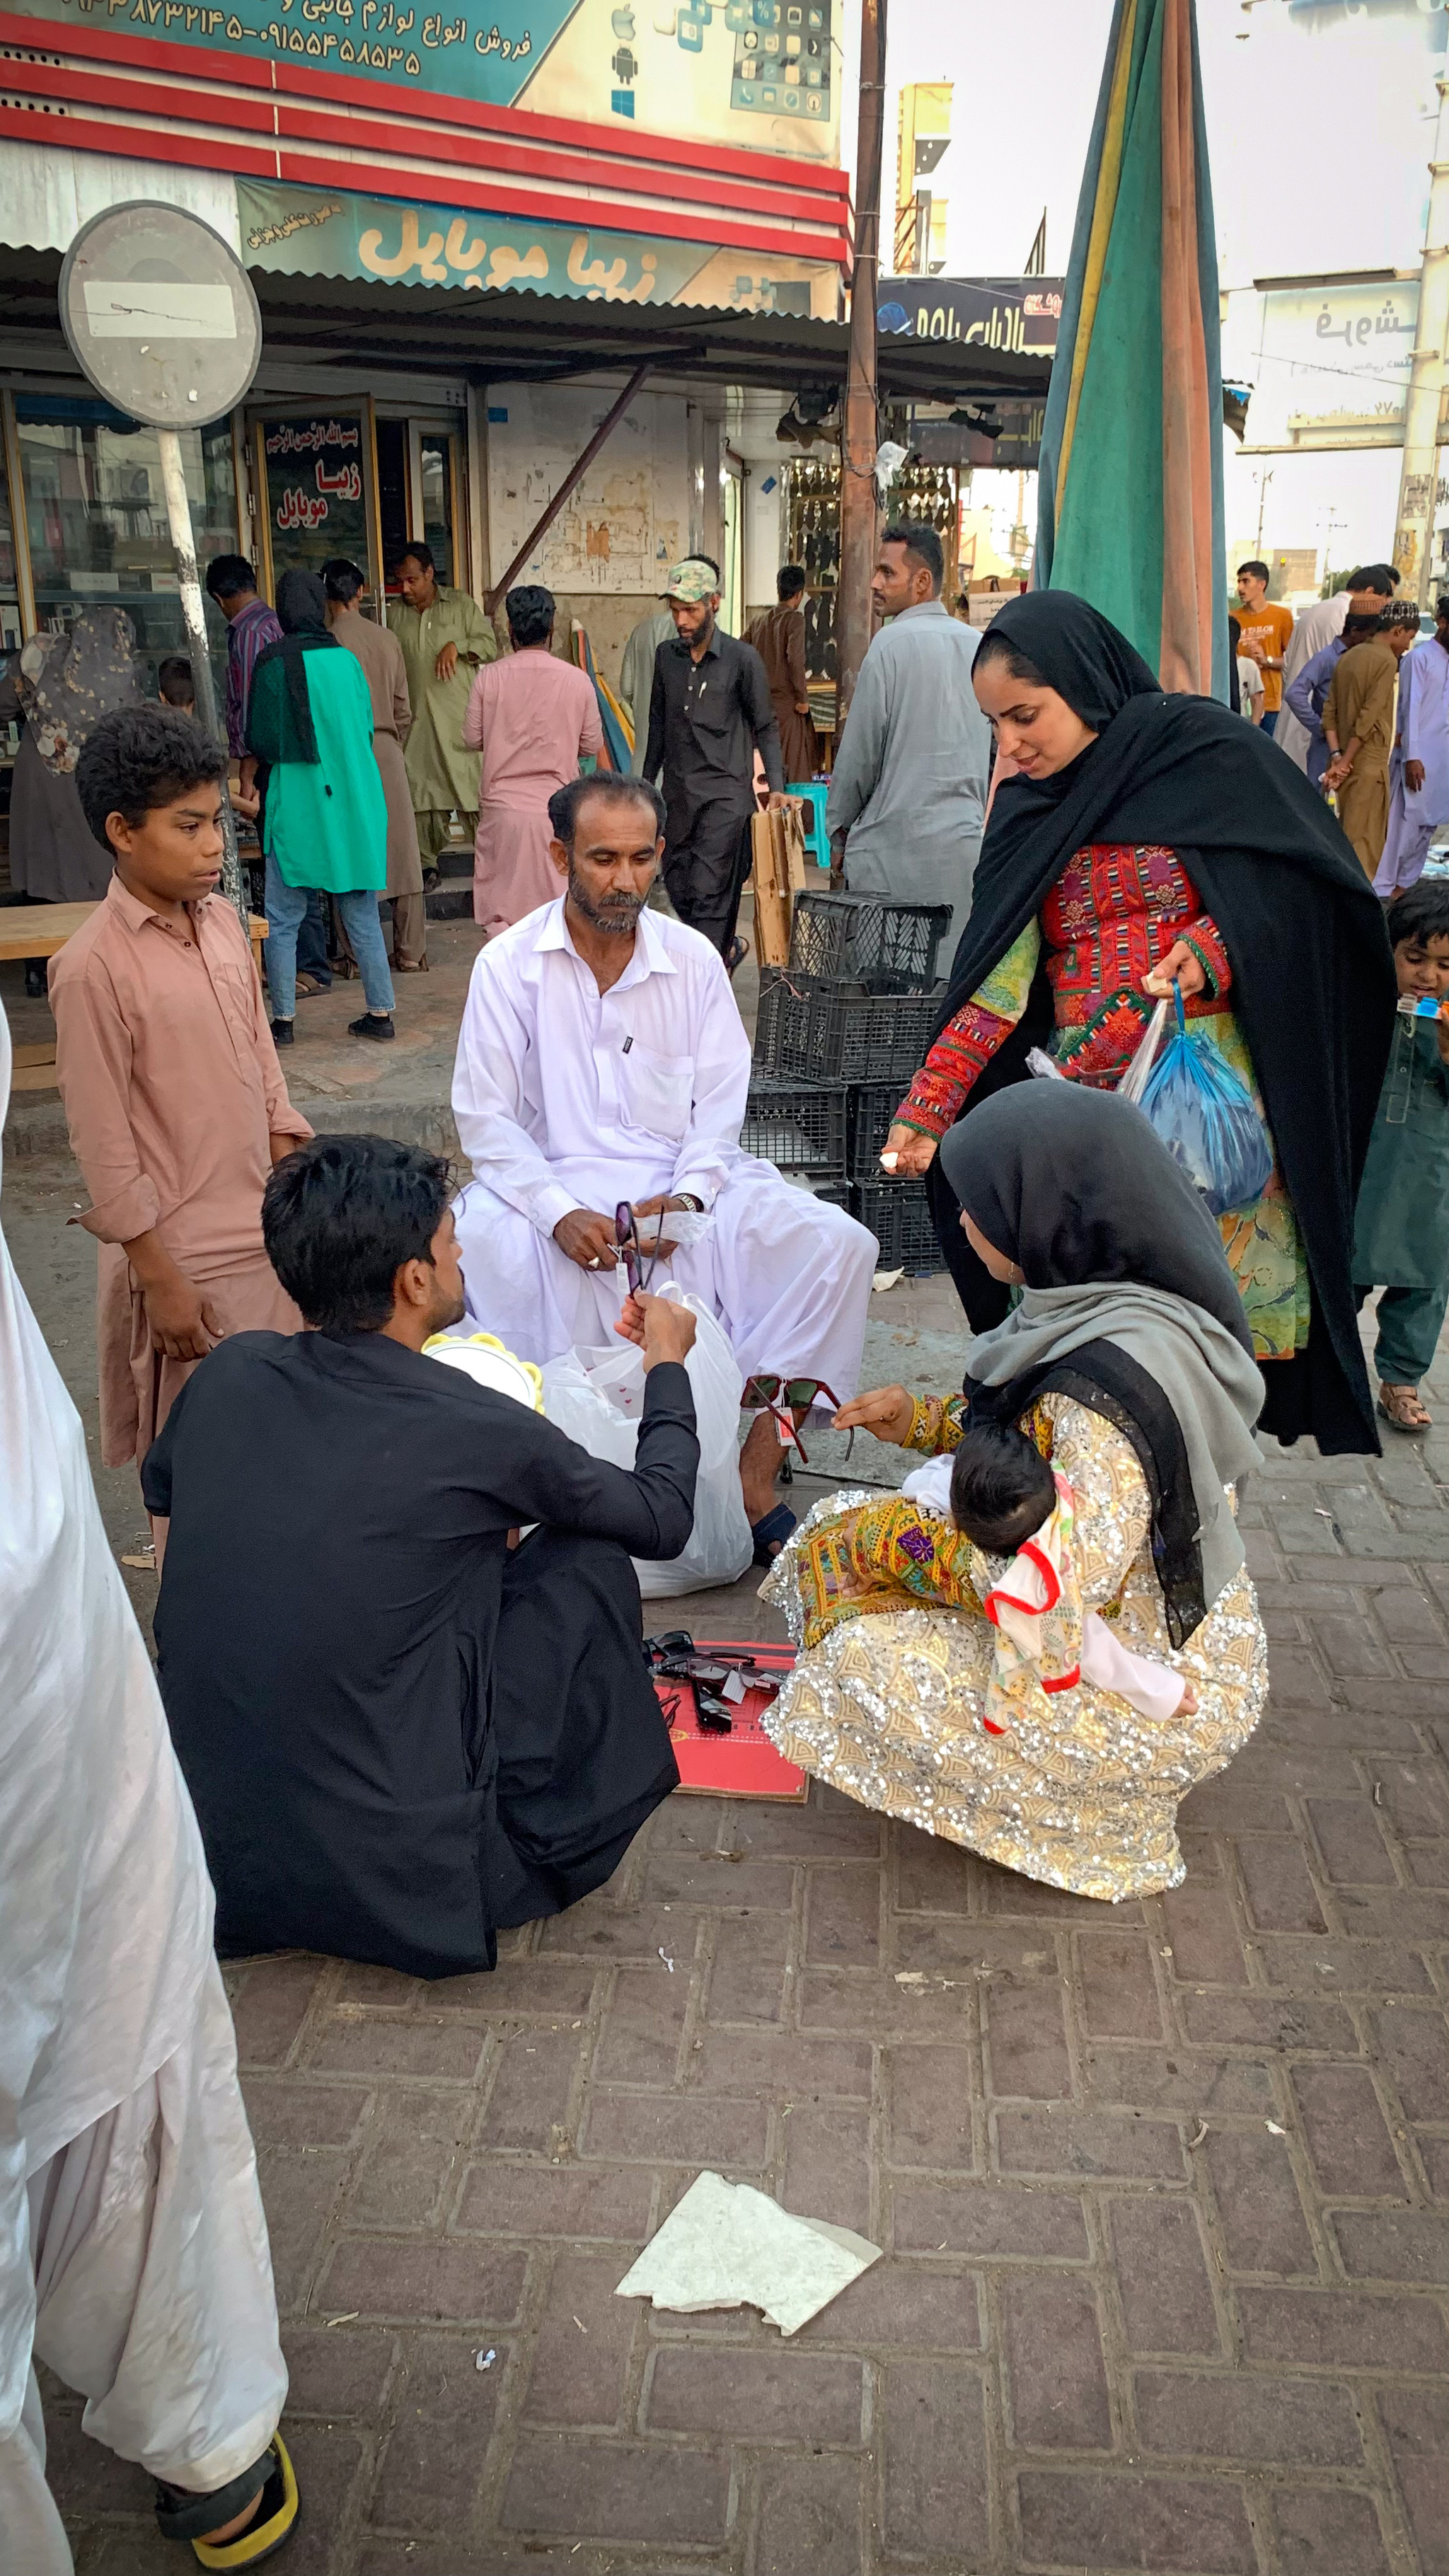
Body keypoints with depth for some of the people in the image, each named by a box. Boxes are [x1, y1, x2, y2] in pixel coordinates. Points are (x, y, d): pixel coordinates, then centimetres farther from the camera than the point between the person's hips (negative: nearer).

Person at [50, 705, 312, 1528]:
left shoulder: (223, 920, 3)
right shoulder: (94, 968, -18)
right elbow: (106, 1149, -15)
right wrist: (159, 1280, -13)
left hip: (265, 1228, 7)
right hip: (185, 1255, -6)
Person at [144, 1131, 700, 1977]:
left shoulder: (230, 1373, -4)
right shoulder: (477, 1432, -18)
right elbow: (663, 1519, 0)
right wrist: (668, 1365, 18)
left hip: (213, 1847, 6)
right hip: (400, 1882, -5)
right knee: (590, 1566, 7)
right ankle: (562, 1838, 21)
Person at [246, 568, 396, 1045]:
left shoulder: (274, 662, -10)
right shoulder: (347, 660, 2)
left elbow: (261, 740, -6)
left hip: (296, 802, -4)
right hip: (355, 801, 4)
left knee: (283, 917, 4)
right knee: (362, 913, 10)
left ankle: (283, 1019, 6)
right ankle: (381, 1012, 12)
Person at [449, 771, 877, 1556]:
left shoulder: (693, 959, 6)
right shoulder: (508, 965, 0)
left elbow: (721, 1106, 4)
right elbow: (485, 1118, -5)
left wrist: (688, 1197, -16)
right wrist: (559, 1213, -21)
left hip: (682, 1184, 2)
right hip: (552, 1185, -2)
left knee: (836, 1245, -20)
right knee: (473, 1252, -36)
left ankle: (754, 1475, -18)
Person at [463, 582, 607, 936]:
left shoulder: (489, 677, -5)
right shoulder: (577, 680, -5)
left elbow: (473, 738, 3)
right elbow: (592, 745, 3)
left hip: (502, 807, 0)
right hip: (557, 809, 0)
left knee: (500, 910, 8)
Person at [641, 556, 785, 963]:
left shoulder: (742, 659, -4)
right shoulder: (666, 656, 9)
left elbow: (765, 727, 1)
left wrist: (776, 786, -10)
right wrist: (646, 784, 19)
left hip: (724, 794, -5)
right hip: (677, 793, 5)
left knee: (709, 894, -11)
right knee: (678, 889, 9)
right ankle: (727, 948, 33)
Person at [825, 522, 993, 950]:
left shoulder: (893, 642, -8)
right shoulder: (980, 645, 11)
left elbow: (861, 750, -6)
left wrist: (838, 821, 7)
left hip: (897, 842, -6)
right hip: (967, 840, 6)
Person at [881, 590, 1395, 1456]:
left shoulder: (1209, 753, 0)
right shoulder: (1030, 811, 12)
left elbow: (1317, 891, 0)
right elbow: (1001, 981, 5)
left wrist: (1215, 943, -17)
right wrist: (926, 1106, -4)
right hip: (1082, 1106, 3)